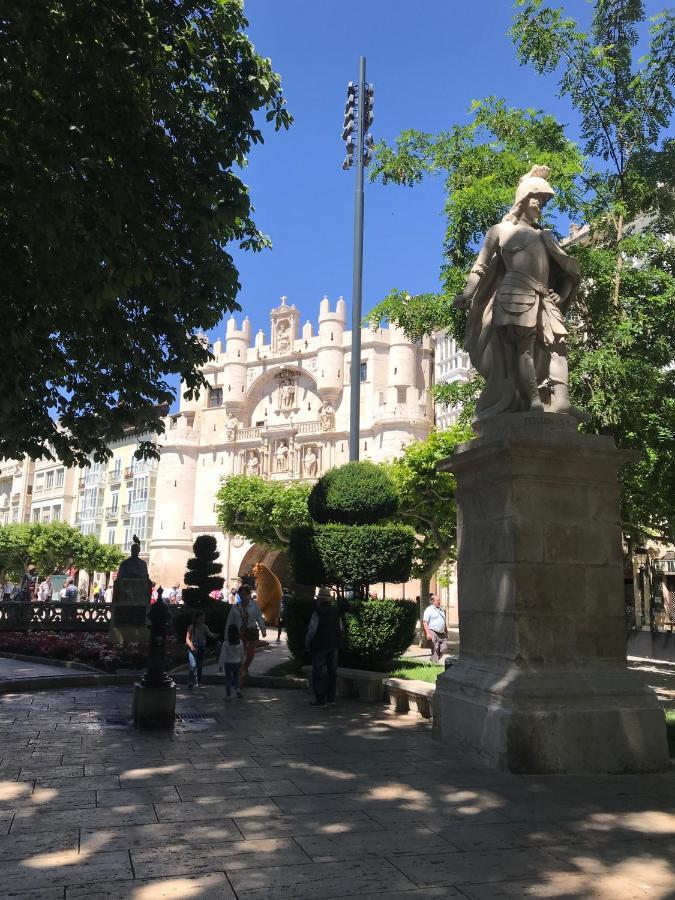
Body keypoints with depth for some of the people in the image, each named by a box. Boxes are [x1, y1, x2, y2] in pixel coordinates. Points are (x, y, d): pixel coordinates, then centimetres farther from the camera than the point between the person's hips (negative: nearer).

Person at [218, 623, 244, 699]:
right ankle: (237, 689, -2)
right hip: (237, 663, 3)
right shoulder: (240, 643, -9)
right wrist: (241, 662, 20)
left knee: (228, 678, 12)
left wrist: (220, 665, -4)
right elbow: (242, 654, 4)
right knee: (235, 677, 19)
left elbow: (222, 655, -13)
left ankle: (228, 693, 17)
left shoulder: (225, 643, -19)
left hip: (228, 663, -2)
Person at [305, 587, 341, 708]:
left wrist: (307, 643, 3)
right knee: (332, 672, 13)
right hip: (334, 645, 6)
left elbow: (312, 630, -12)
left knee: (318, 673, 0)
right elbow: (340, 629, 10)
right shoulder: (336, 611, 4)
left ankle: (320, 699, -1)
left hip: (320, 646, -6)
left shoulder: (317, 612, -15)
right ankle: (331, 698, 19)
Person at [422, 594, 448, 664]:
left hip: (442, 634, 7)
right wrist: (428, 633, -20)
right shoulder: (429, 610, -5)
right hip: (433, 633, -7)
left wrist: (446, 632, 24)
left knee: (444, 649, 1)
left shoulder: (441, 610, 19)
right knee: (435, 650, -6)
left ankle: (433, 660, 18)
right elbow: (425, 622, -12)